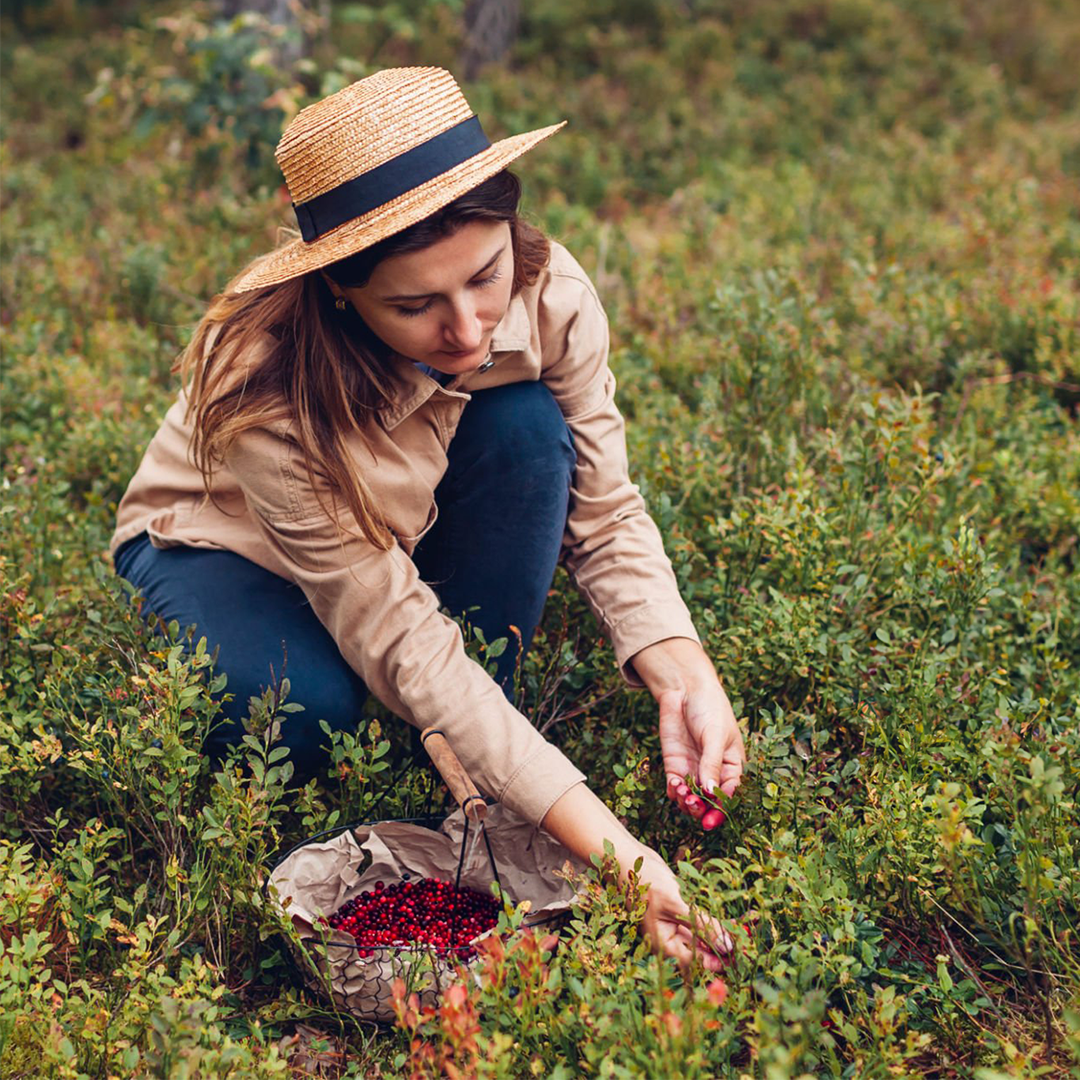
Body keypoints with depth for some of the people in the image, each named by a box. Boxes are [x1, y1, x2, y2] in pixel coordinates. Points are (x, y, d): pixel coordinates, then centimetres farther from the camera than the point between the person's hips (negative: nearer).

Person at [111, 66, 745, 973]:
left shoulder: (550, 297, -28)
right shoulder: (268, 394, -40)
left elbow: (605, 513, -18)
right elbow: (400, 640, -39)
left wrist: (686, 680, -36)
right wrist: (608, 846, -43)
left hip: (413, 533, 5)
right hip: (223, 544, -4)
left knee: (527, 427, -28)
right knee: (308, 708, -37)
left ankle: (469, 750, -11)